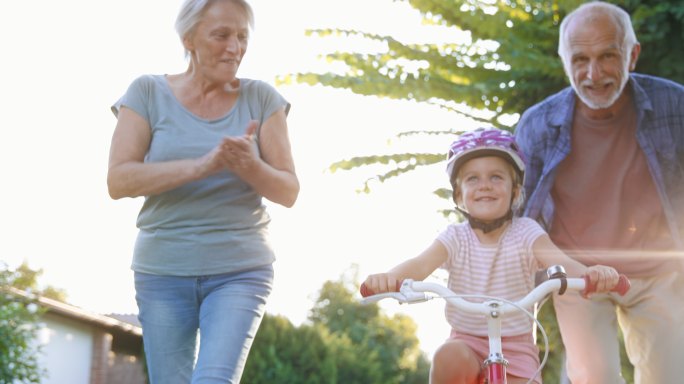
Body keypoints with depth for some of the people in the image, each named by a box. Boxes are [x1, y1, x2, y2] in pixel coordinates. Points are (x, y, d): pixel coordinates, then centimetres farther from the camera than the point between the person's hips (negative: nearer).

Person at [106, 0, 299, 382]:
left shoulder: (261, 99, 1)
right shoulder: (148, 93, -1)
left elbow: (288, 192, -1)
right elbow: (119, 180, -10)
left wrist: (249, 166, -24)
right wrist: (203, 166, -23)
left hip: (240, 271, -1)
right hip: (163, 272, 1)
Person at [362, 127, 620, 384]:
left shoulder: (525, 233, -6)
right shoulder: (456, 237, -4)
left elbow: (558, 261, -23)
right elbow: (422, 263, -22)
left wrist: (590, 273, -47)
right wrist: (390, 277, -45)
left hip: (516, 348, 1)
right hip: (466, 343, 0)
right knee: (449, 358, -32)